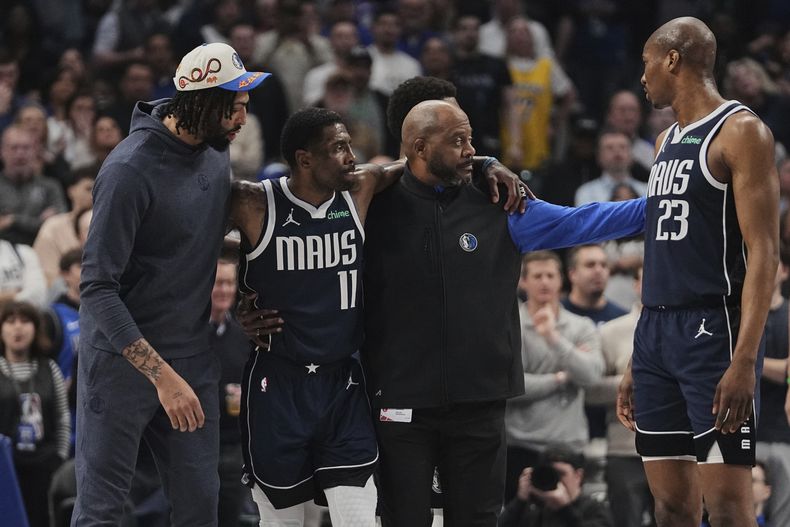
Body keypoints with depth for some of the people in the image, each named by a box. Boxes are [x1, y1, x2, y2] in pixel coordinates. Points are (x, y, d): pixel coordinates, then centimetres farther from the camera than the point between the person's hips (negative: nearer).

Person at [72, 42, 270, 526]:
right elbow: (98, 288, -23)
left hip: (193, 356, 7)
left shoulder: (217, 149, 2)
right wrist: (162, 375, -27)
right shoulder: (130, 171, -21)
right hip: (122, 356, -7)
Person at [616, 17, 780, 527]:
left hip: (714, 327, -8)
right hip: (657, 330, 8)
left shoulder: (740, 131, -7)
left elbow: (763, 253, -14)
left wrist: (744, 361, -23)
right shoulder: (667, 140, 19)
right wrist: (637, 364, 20)